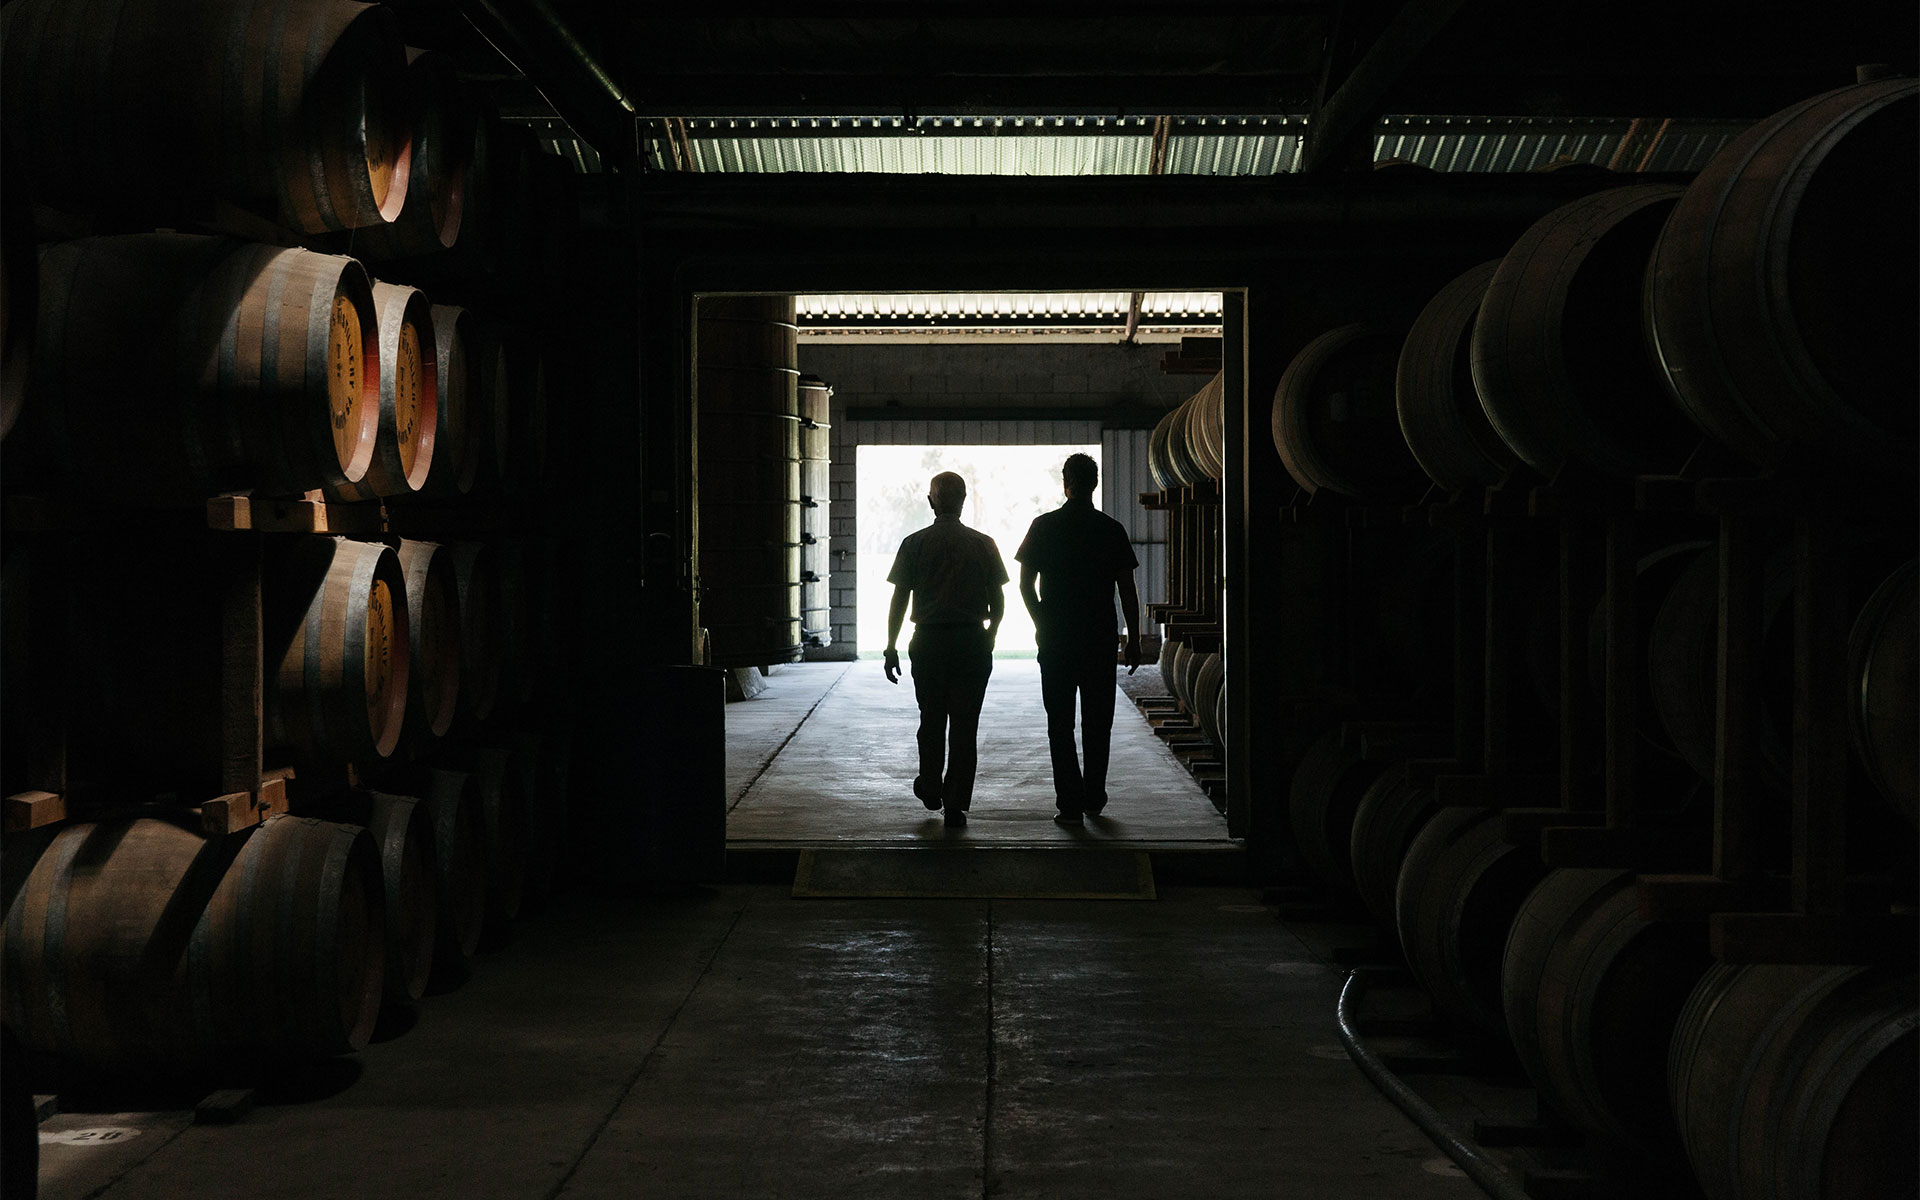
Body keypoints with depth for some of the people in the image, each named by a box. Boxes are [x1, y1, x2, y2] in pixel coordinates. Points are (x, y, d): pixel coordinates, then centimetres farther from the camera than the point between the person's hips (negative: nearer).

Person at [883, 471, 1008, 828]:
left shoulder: (915, 544, -2)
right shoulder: (983, 544, 1)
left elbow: (899, 601, -2)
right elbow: (998, 604, 4)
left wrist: (891, 648, 4)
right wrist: (989, 638, 20)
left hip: (928, 641, 0)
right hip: (972, 642, 0)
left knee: (931, 719, 18)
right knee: (964, 725, 2)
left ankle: (931, 789, 30)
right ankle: (956, 805, 0)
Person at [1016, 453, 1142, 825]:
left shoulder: (1044, 526, -2)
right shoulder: (1112, 530, -1)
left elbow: (1026, 585, 0)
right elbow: (1127, 591, -1)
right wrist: (1134, 640, 6)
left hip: (1056, 640, -1)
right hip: (1101, 640, 1)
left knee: (1060, 723, 3)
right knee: (1097, 722, 14)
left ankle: (1071, 804, -3)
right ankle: (1094, 797, 21)